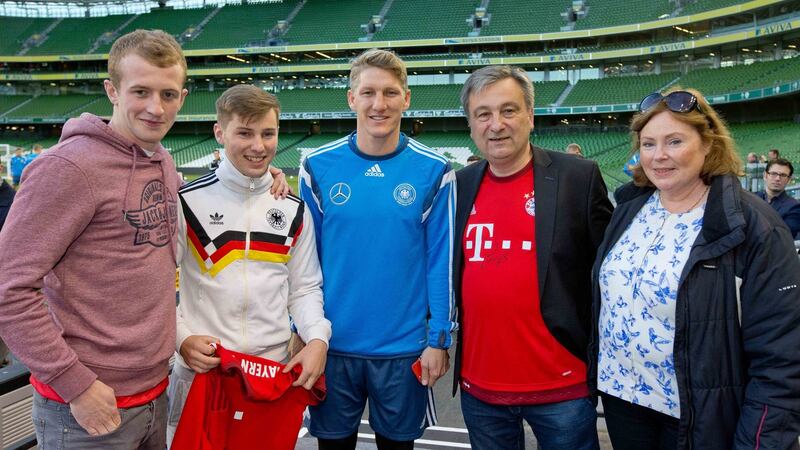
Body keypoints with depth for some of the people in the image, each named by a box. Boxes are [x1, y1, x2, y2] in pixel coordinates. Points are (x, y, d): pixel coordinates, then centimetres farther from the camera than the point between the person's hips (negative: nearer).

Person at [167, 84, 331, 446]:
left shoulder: (294, 210, 6)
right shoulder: (187, 202, -4)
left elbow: (304, 288, 9)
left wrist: (317, 339, -7)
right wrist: (182, 339, -14)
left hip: (276, 372, 3)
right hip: (200, 371, -2)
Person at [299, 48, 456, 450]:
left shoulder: (433, 171, -6)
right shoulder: (318, 167, -4)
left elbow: (442, 260, -3)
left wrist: (439, 339, -4)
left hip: (405, 348, 0)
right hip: (332, 344, 1)